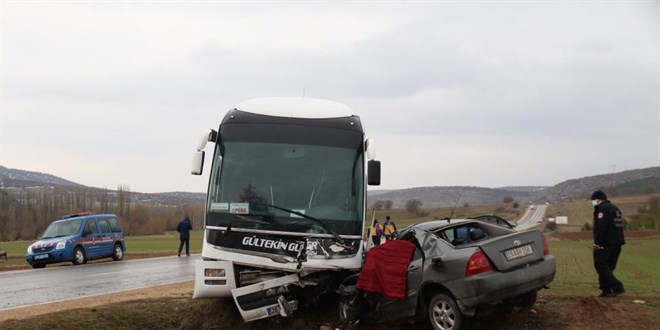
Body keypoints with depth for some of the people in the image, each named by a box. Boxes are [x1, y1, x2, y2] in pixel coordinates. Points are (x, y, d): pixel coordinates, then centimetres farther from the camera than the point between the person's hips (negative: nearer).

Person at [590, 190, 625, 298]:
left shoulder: (602, 209, -11)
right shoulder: (615, 208, 20)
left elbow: (601, 227, -22)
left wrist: (597, 242, -23)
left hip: (605, 244, -10)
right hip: (617, 243, 10)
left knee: (600, 265, -7)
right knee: (608, 267, 13)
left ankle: (617, 287, -16)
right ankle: (606, 290, 12)